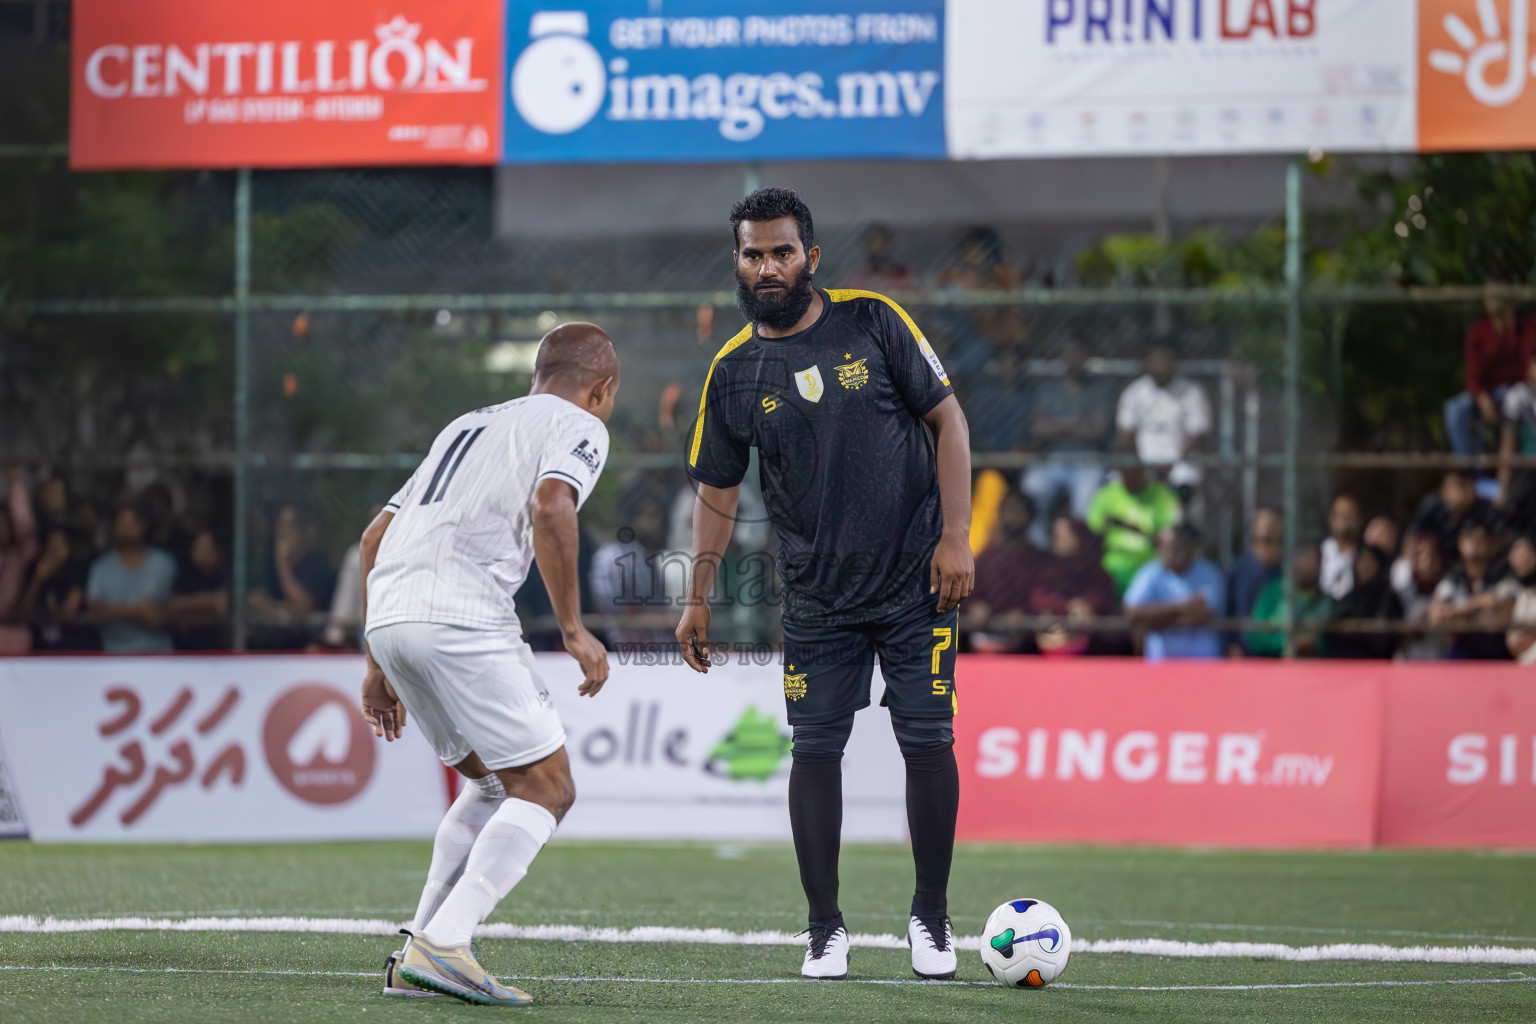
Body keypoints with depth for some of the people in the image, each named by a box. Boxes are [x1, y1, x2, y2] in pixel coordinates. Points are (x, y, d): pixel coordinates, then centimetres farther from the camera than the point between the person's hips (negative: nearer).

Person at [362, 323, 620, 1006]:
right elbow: (550, 506, -13)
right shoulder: (578, 426, 10)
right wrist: (573, 629, -11)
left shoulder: (469, 426, 32)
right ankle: (441, 947, -18)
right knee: (546, 789, -3)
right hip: (460, 614, -8)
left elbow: (374, 536, 29)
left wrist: (379, 665, 31)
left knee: (494, 782, 22)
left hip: (388, 611, 8)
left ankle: (418, 958, 14)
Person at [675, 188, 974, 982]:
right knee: (814, 749, -3)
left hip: (916, 582, -1)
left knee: (927, 741, -4)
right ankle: (825, 929, 7)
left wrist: (955, 537, -8)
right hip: (817, 600, 2)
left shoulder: (872, 322, -4)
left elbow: (946, 420, -1)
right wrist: (698, 599, 6)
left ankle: (931, 915, 12)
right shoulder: (734, 372, 1)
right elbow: (717, 490, 10)